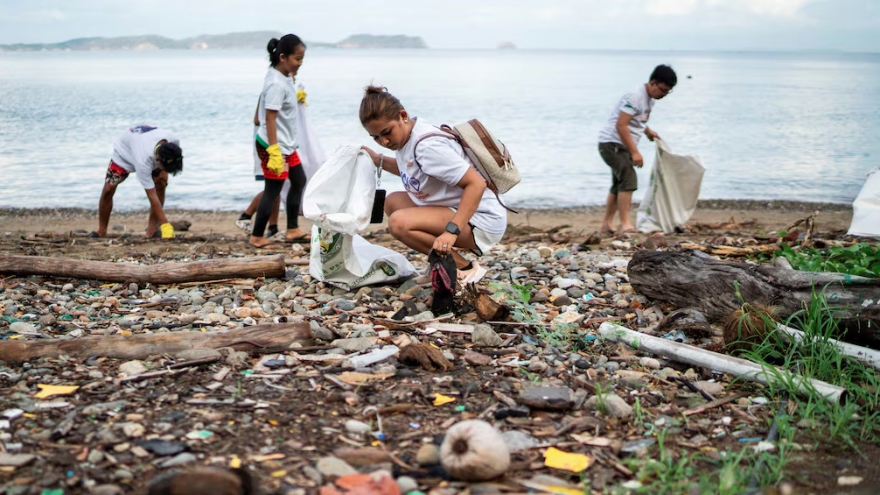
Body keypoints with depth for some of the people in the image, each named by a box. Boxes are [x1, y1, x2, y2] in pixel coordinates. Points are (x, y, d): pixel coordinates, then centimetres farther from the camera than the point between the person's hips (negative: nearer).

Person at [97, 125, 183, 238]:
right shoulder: (143, 161, -48)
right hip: (124, 152, -4)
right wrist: (165, 225, -42)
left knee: (161, 184, -17)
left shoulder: (173, 141, -35)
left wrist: (163, 171, -17)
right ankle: (101, 232, 3)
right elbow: (152, 197, -43)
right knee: (108, 189, -14)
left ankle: (151, 231, -12)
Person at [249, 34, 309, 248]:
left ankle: (292, 230, 25)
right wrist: (274, 151, -28)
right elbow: (270, 118, -26)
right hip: (274, 146, -10)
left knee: (299, 181, 17)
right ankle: (256, 237, 8)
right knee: (272, 190, -2)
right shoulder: (277, 84, -23)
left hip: (286, 144, 10)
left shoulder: (285, 77, 6)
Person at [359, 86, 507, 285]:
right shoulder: (404, 135, 3)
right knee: (393, 201, 12)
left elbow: (476, 183, -29)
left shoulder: (427, 145, -24)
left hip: (482, 220, -10)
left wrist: (451, 231, -35)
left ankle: (465, 269, -11)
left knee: (399, 223, -24)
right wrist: (379, 160, 11)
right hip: (455, 209, 10)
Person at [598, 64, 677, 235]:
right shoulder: (635, 97, -21)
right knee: (629, 180, -20)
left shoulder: (649, 99, 9)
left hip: (623, 145, 10)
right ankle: (625, 225, -22)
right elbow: (621, 125, -25)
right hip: (612, 143, -10)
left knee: (619, 184, 15)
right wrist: (634, 152, -26)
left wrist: (648, 131, 7)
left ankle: (607, 224, 24)